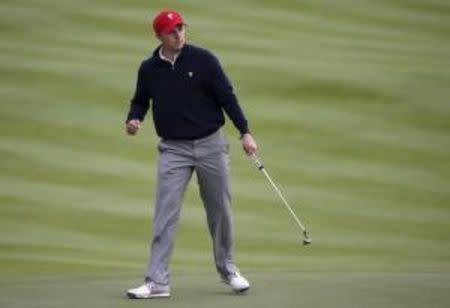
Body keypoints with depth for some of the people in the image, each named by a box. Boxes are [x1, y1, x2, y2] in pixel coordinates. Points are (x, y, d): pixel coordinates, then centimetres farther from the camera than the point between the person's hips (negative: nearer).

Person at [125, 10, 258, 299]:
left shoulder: (203, 59, -7)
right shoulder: (149, 68, 0)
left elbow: (226, 95, -5)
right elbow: (141, 100, 14)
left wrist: (245, 132, -9)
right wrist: (134, 119, -8)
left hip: (211, 145, -1)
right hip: (173, 149, 1)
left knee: (220, 210, 9)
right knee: (165, 214, -8)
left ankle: (228, 269, 28)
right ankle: (157, 281, -8)